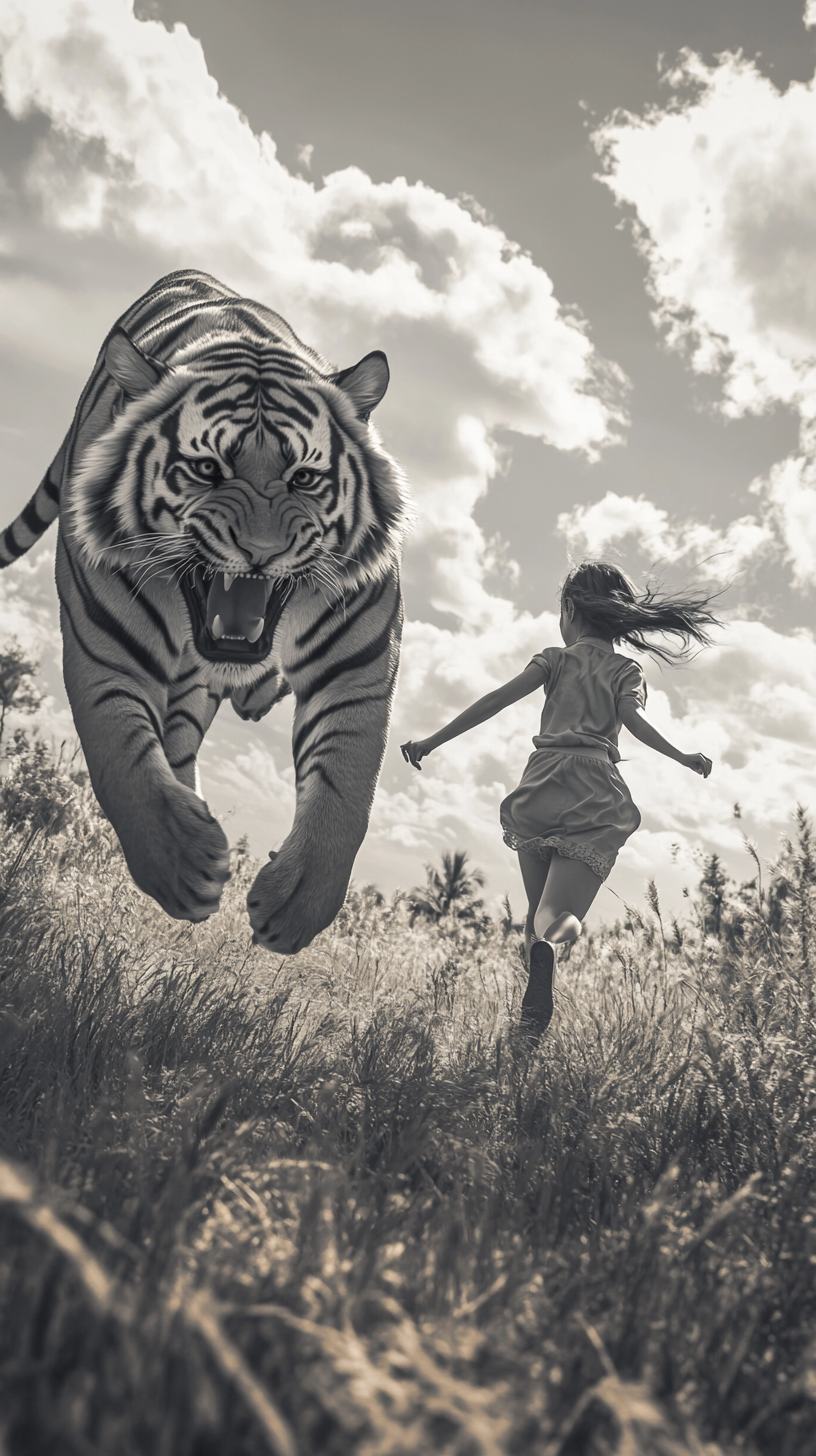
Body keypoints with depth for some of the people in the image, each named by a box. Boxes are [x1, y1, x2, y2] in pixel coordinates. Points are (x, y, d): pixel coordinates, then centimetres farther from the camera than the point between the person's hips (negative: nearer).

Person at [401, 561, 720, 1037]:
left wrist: (435, 740, 5)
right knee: (562, 914, -10)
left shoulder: (556, 659, 17)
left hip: (542, 784, 1)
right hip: (597, 793, -1)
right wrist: (682, 757, -1)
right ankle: (547, 943, -46)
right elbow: (632, 718, -4)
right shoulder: (626, 671, 17)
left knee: (536, 911, 15)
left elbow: (498, 699, 6)